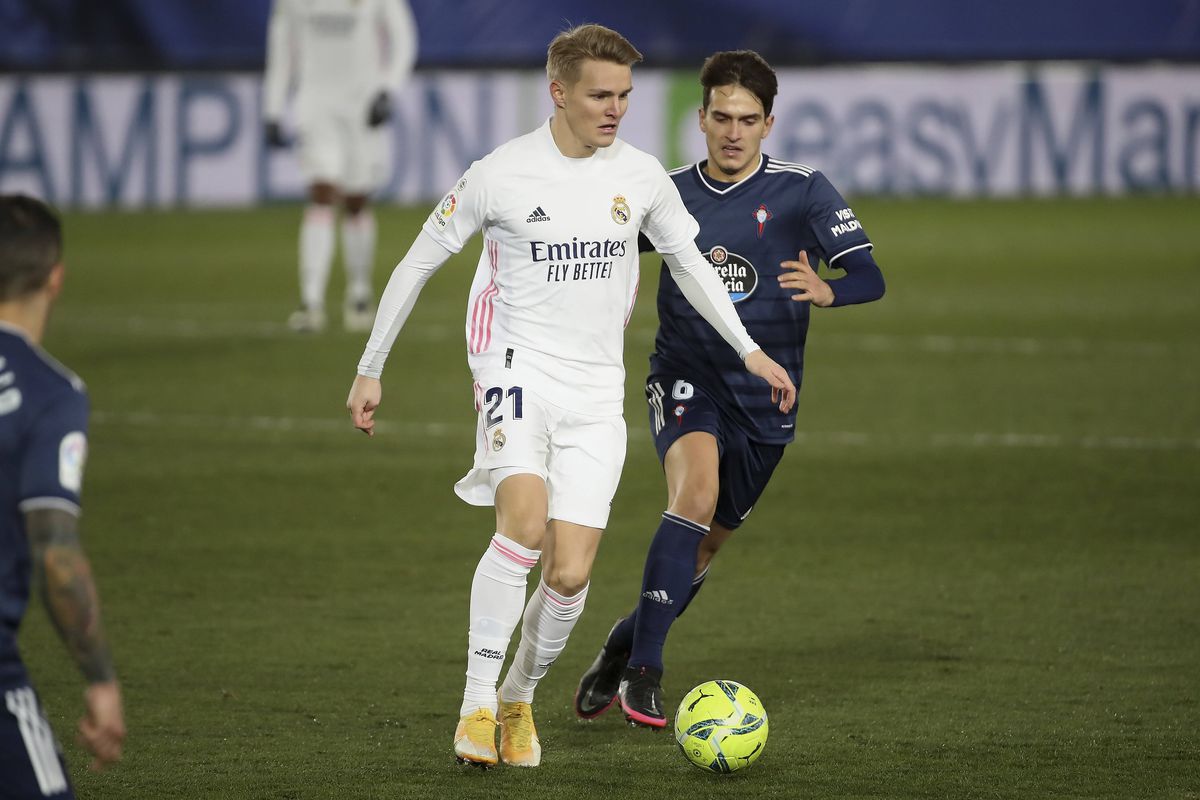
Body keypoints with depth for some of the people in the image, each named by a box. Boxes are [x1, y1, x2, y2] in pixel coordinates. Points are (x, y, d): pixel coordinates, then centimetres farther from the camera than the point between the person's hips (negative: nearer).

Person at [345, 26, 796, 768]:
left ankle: (520, 697, 19)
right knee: (525, 521, -28)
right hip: (517, 368, -3)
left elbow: (688, 261, 19)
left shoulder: (641, 176, 3)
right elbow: (419, 262, 2)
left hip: (596, 389, 3)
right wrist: (371, 370, 3)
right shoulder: (501, 174, -7)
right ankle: (478, 700, -18)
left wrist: (749, 351, 15)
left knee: (570, 573, -6)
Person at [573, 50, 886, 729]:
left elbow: (870, 277, -11)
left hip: (765, 396, 1)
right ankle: (643, 670, -25)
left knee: (705, 545, 11)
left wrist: (826, 290, -33)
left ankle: (626, 643, 39)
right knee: (696, 489, -29)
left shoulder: (803, 191, -5)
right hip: (686, 378, -1)